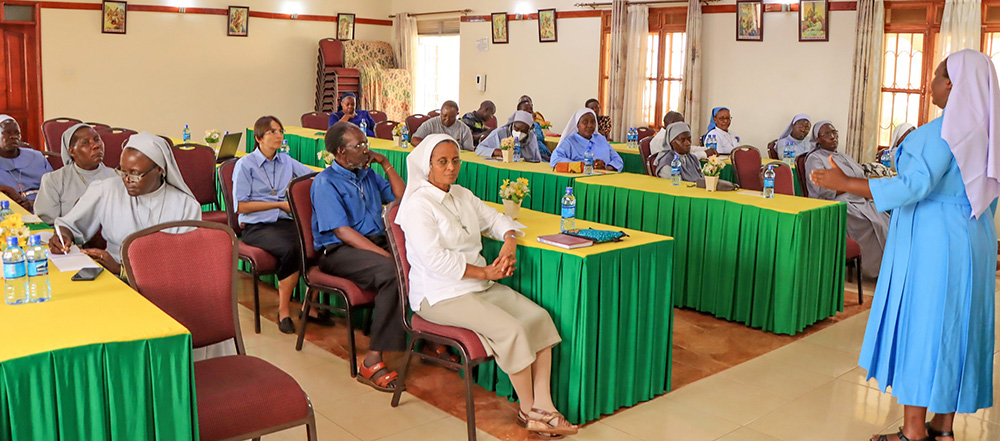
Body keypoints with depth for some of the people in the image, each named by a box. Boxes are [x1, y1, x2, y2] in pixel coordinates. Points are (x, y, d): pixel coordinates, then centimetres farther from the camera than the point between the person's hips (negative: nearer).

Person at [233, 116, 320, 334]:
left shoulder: (286, 161, 18)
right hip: (256, 227, -4)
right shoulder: (245, 165, 2)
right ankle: (283, 311, -20)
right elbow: (241, 206, -3)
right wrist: (279, 204, -6)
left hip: (284, 222, 4)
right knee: (289, 250, -34)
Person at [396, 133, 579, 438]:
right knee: (509, 329, -25)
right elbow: (435, 259, -20)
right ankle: (528, 411, -7)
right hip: (440, 295, -8)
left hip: (480, 286, 8)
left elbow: (496, 220, 21)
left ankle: (543, 406, -9)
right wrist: (485, 272, -17)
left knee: (538, 317, -10)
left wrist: (509, 242, -3)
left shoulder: (463, 195, 15)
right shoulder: (418, 205, -10)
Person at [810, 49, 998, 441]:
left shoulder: (942, 132, -18)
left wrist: (845, 183, -26)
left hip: (932, 243, -9)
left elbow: (914, 186, -27)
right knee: (954, 329, 12)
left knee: (919, 325, -1)